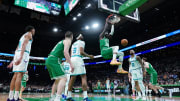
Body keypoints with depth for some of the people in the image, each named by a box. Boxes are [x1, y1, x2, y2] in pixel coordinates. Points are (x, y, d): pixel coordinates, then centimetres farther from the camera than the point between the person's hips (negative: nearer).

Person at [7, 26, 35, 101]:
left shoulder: (23, 36, 31)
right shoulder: (29, 34, 5)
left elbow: (17, 49, 26)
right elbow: (24, 45, -13)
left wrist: (13, 61, 24)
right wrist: (21, 57, -25)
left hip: (17, 54, 9)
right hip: (23, 54, -9)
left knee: (15, 75, 6)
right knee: (19, 75, -13)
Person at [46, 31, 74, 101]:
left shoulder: (61, 41, 29)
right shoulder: (68, 41, 3)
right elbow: (65, 52, -15)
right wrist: (71, 64, -19)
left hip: (48, 60, 9)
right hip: (54, 60, -9)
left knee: (57, 80, 18)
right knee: (63, 78, -14)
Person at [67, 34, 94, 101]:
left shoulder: (74, 43, 26)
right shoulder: (82, 42, 4)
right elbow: (81, 52, -12)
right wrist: (89, 56, -1)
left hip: (72, 59, 8)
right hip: (78, 59, -8)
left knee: (72, 78, 9)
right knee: (83, 77, -9)